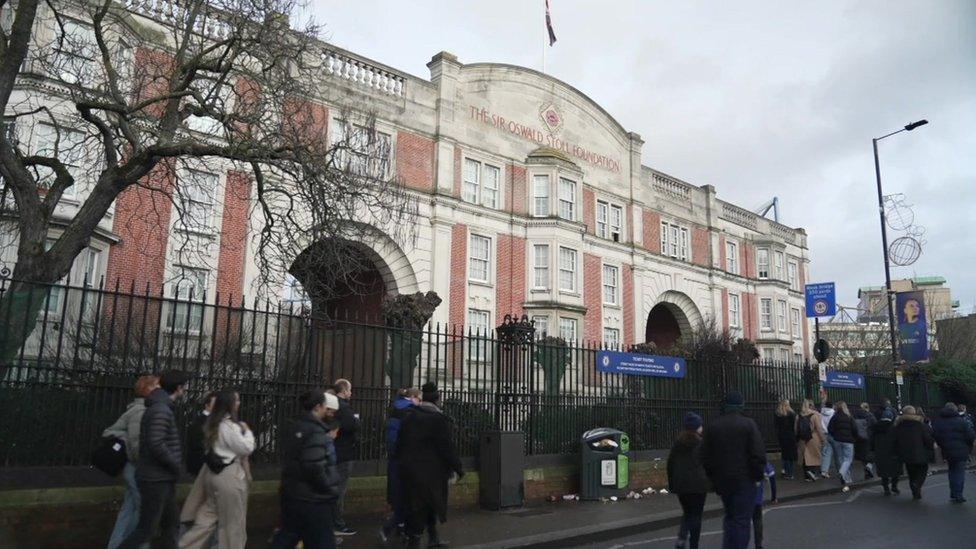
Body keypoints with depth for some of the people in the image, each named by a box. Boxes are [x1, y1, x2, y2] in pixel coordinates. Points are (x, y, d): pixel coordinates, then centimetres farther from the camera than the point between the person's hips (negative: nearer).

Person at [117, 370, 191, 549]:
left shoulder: (161, 408, 13)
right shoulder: (161, 410, -18)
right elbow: (156, 444, -28)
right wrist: (176, 465, -16)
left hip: (163, 479, 10)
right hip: (156, 479, -10)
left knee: (171, 524, 14)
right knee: (146, 530, -2)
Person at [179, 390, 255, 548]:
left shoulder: (213, 423, 9)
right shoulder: (229, 426, -19)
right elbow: (246, 448, -17)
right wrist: (247, 431, -2)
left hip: (214, 473, 9)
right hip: (229, 476, -9)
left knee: (208, 517, 17)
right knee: (233, 522, 5)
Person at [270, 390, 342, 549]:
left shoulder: (293, 428, 8)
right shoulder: (316, 433, -21)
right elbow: (315, 469, -27)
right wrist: (331, 490, -13)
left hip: (291, 494, 9)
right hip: (313, 499, -9)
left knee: (288, 534, 19)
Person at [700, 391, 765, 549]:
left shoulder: (713, 426, 5)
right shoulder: (748, 424, -9)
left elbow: (705, 457, 7)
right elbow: (759, 454, -14)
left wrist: (713, 478, 13)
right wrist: (758, 476, -1)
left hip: (722, 481, 5)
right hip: (744, 480, -4)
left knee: (730, 516, 19)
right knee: (742, 519, 1)